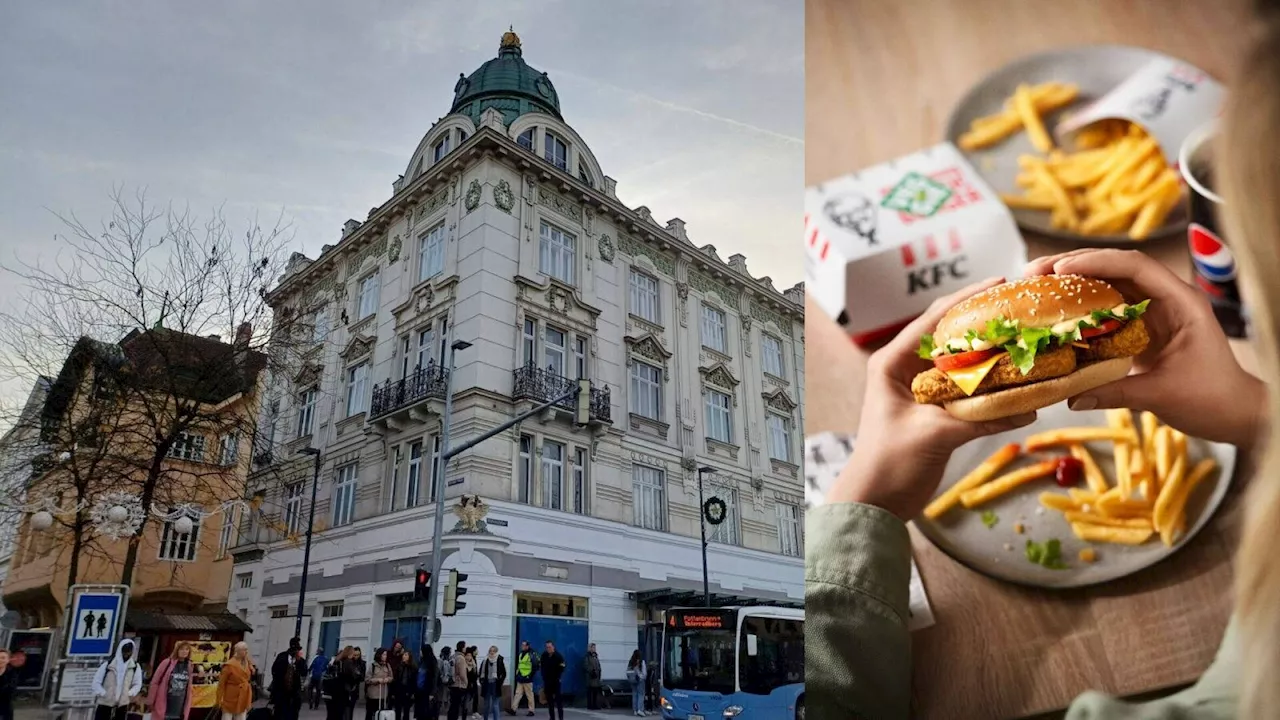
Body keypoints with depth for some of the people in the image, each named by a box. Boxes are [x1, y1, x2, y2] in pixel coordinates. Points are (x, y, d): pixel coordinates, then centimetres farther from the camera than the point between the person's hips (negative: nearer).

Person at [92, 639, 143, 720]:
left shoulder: (135, 667, 0)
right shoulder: (108, 665, -7)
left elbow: (137, 684, 8)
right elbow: (96, 682, -4)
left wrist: (129, 694, -5)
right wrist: (103, 694, -13)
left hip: (122, 704, 2)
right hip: (104, 703, -2)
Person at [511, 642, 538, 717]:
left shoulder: (531, 655, -12)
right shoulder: (520, 654, 13)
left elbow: (535, 667, -14)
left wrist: (530, 675, -14)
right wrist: (517, 673, 16)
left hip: (527, 679, -8)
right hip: (520, 678, 8)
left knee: (530, 695, 1)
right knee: (518, 694, 5)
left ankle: (531, 711, 8)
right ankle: (513, 709, 5)